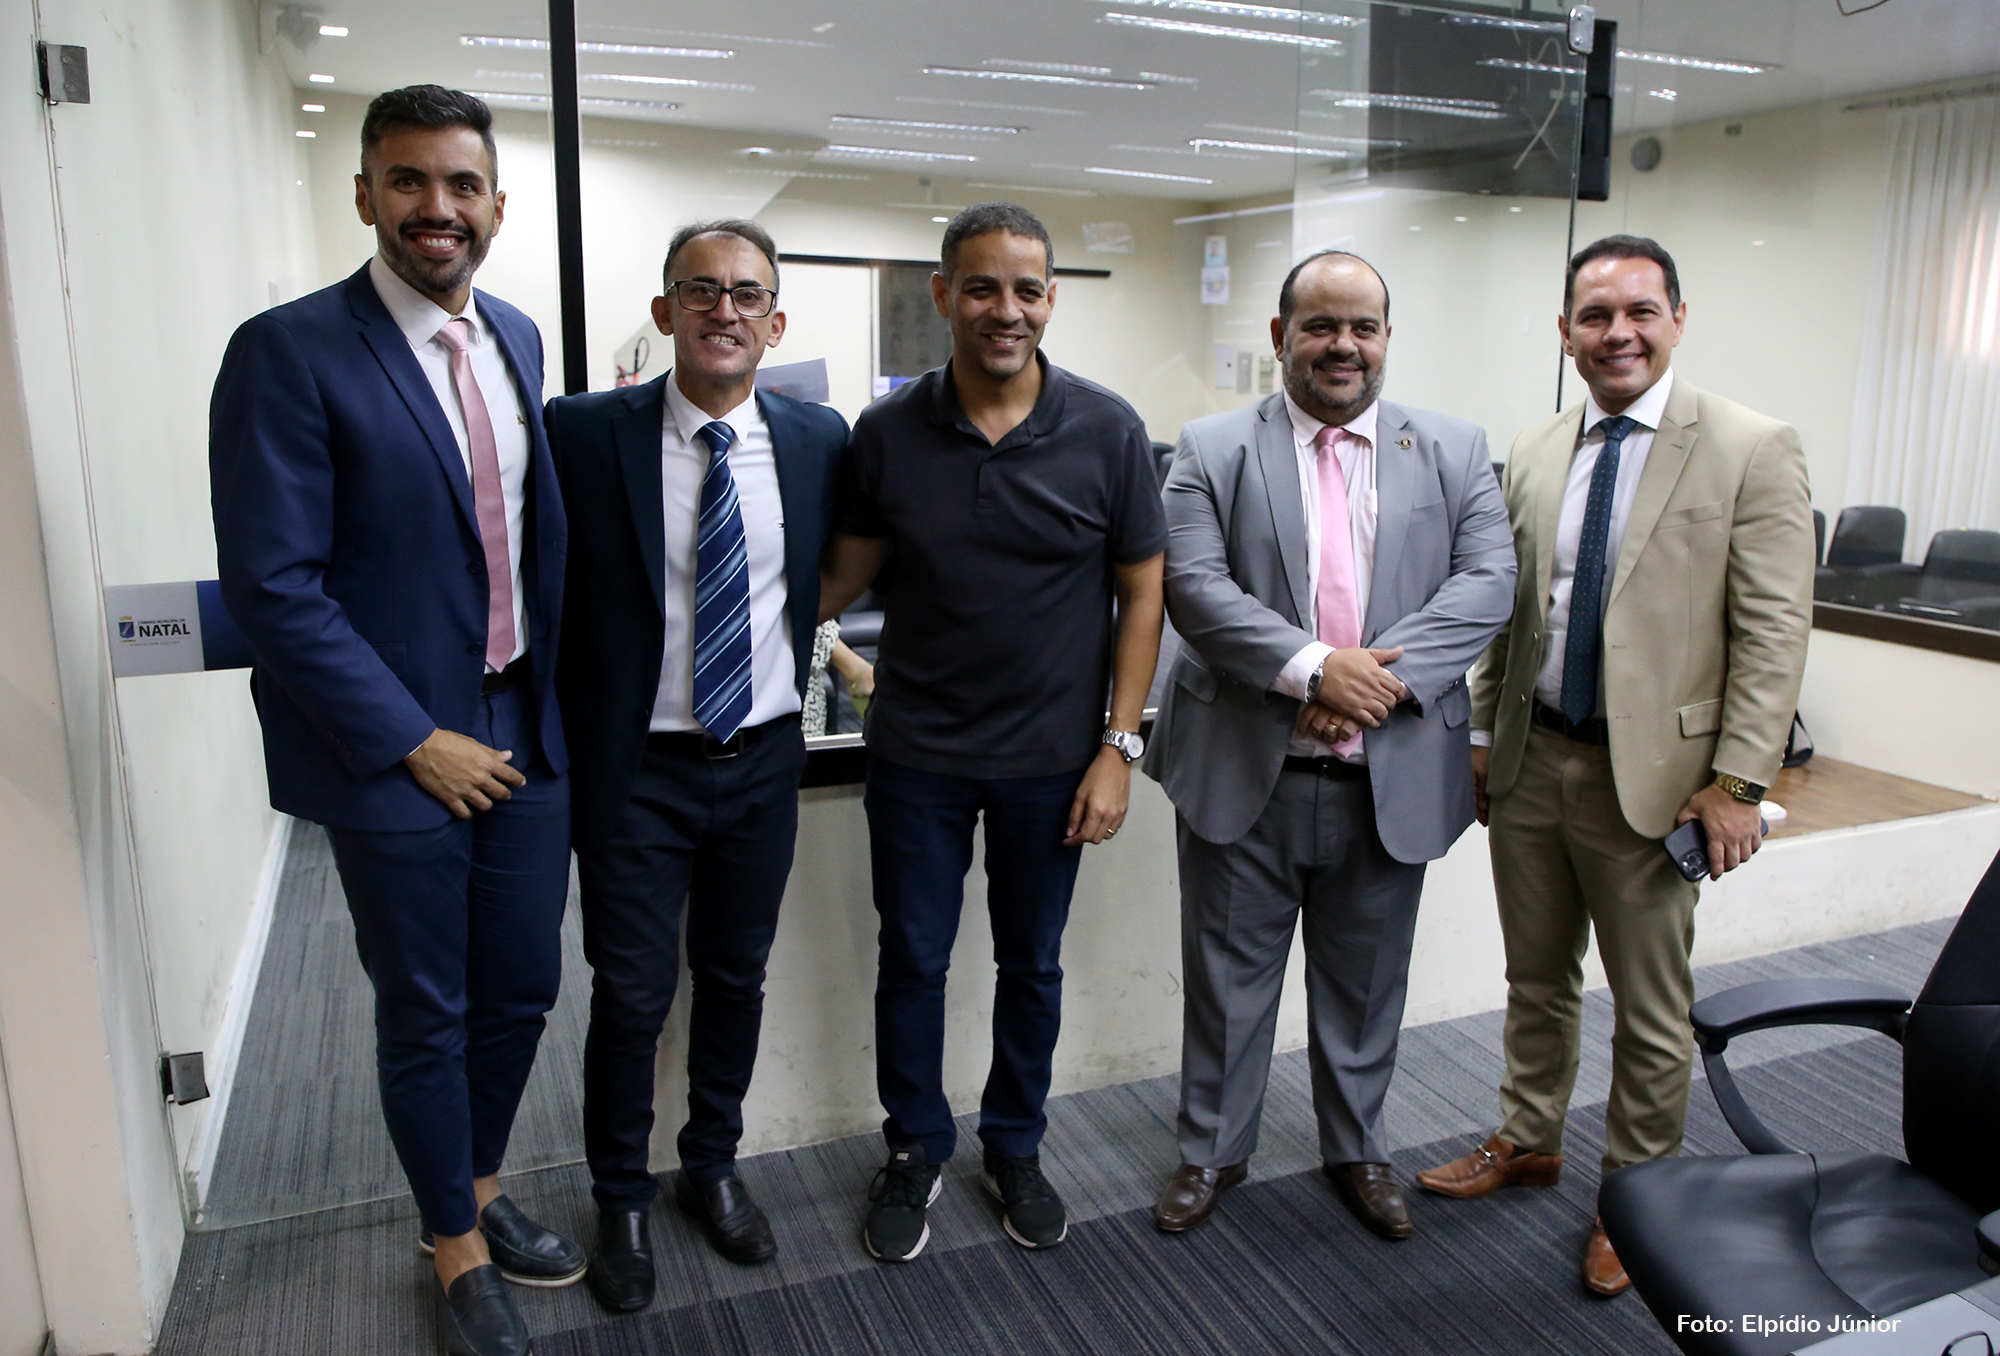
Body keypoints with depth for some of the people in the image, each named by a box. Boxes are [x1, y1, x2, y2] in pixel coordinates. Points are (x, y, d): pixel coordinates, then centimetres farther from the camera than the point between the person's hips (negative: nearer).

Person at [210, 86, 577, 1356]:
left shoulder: (516, 338, 6)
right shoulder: (290, 351, -14)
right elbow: (271, 585, -16)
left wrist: (552, 700, 8)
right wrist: (416, 744, -15)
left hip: (524, 731, 6)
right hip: (395, 756, -5)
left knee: (522, 990, 17)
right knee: (427, 1017, 12)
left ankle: (483, 1189, 43)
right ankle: (458, 1251, 35)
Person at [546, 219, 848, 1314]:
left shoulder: (818, 439, -1)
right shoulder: (585, 432, -9)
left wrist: (796, 649, 9)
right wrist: (567, 734, -4)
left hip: (764, 760, 3)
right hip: (636, 767, -3)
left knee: (736, 979, 17)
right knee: (632, 996, 8)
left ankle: (712, 1169, 40)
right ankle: (621, 1202, 32)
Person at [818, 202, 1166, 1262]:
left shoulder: (1106, 431, -8)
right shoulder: (887, 432, -5)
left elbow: (1141, 594, -4)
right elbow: (845, 575, 4)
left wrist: (1117, 748, -7)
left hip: (1050, 760, 0)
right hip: (917, 750, 1)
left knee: (1031, 965, 15)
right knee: (912, 962, 12)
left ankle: (1015, 1146, 38)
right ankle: (915, 1152, 34)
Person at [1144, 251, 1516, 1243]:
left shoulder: (1455, 452, 6)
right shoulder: (1212, 452, -1)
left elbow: (1488, 581, -5)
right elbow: (1195, 589, -13)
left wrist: (1386, 676, -19)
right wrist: (1314, 668, -24)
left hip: (1393, 778, 2)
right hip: (1244, 773, -2)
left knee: (1365, 984, 19)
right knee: (1227, 978, 13)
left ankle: (1356, 1150, 41)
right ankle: (1213, 1150, 34)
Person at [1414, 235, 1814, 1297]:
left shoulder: (1752, 450, -8)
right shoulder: (1532, 454, 6)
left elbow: (1774, 631, -11)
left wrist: (1736, 782, -14)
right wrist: (1483, 732, 10)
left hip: (1651, 774, -4)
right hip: (1531, 763, 4)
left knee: (1651, 1012, 11)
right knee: (1537, 980, 20)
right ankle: (1528, 1141, 40)